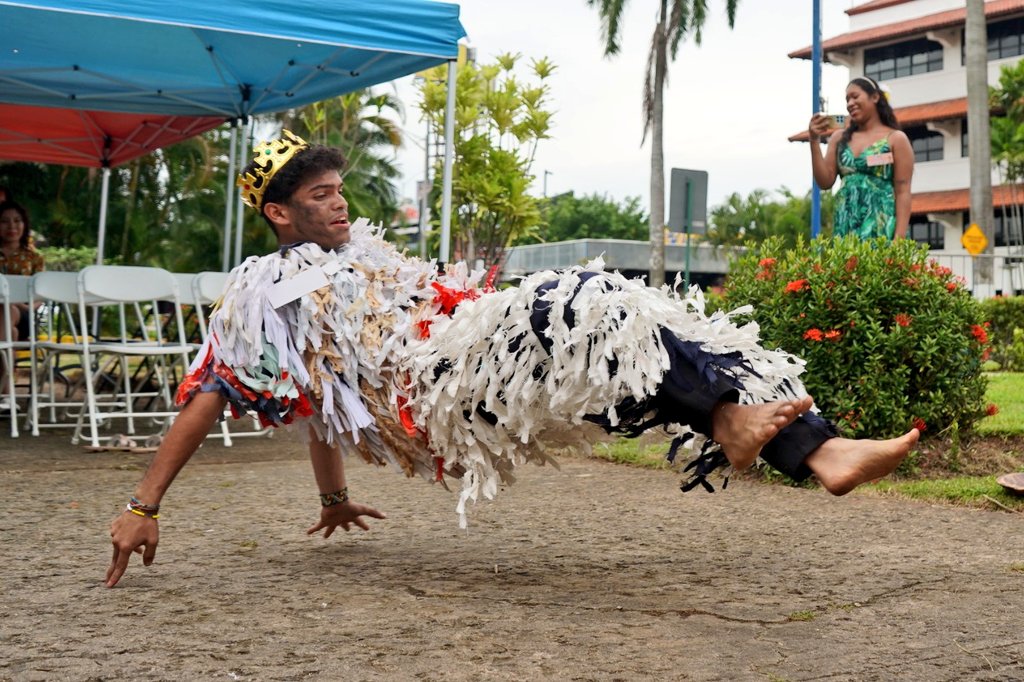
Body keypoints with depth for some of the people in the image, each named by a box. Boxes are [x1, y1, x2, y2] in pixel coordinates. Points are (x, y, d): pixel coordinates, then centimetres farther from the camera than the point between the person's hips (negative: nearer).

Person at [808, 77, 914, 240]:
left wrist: (899, 238, -12)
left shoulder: (895, 139, 3)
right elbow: (825, 182, 8)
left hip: (881, 227, -3)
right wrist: (814, 140, 0)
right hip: (846, 227, 3)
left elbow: (903, 192, -2)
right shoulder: (839, 138, 14)